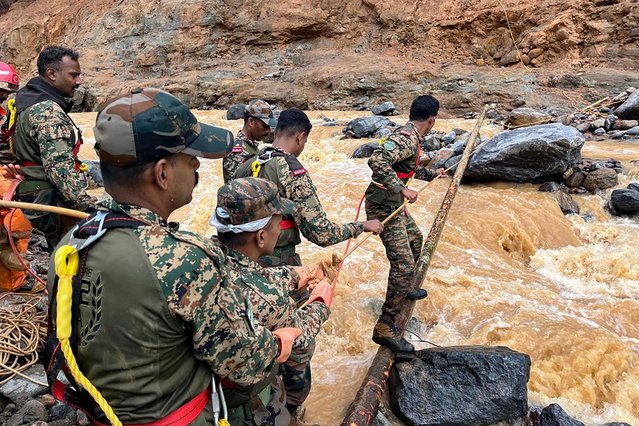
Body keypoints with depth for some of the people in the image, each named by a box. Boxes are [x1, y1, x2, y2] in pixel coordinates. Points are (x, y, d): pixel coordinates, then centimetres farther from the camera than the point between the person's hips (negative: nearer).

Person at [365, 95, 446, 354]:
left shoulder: (408, 135, 13)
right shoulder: (407, 138, -20)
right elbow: (377, 161, -36)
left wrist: (431, 174, 42)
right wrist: (402, 189, -34)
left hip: (393, 204, 11)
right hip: (383, 206, -11)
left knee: (415, 239, 29)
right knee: (404, 263, -13)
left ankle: (404, 290, 49)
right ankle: (385, 327, -8)